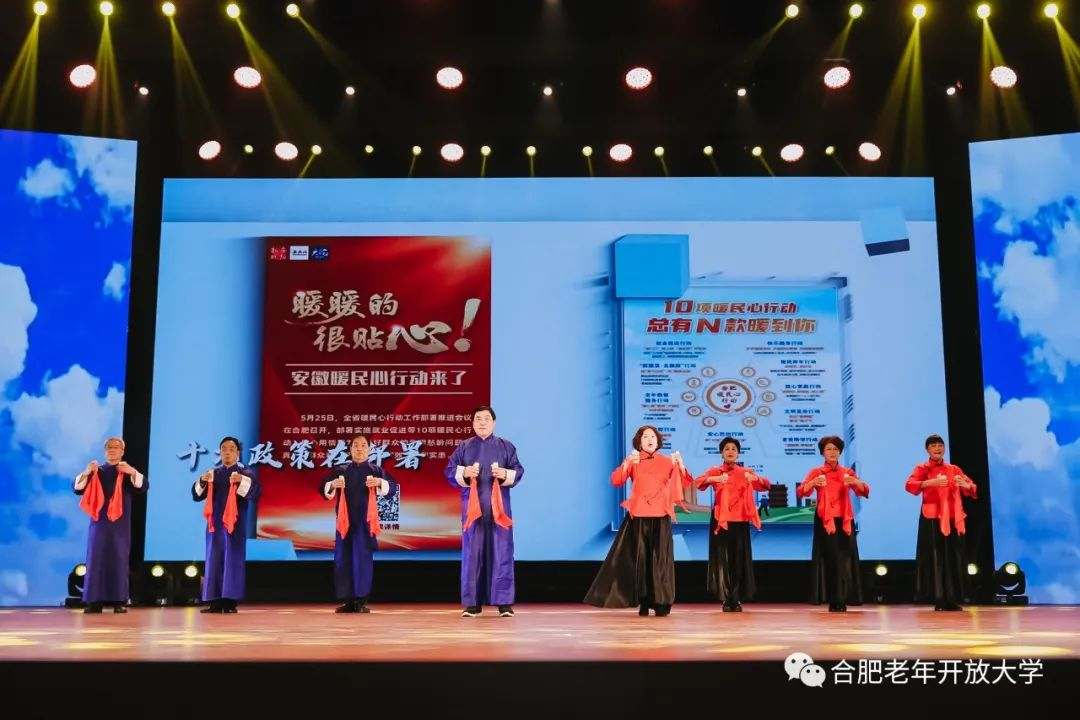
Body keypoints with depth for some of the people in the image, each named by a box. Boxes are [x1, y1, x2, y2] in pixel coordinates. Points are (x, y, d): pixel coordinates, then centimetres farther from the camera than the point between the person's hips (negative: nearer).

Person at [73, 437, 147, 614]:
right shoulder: (96, 471, 12)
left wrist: (132, 472, -27)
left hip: (120, 524, -1)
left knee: (119, 561, -3)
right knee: (96, 560, -4)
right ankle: (94, 601, -2)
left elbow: (144, 486, -9)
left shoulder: (128, 472, 9)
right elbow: (77, 489, 1)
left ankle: (119, 601, -2)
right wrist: (86, 473, -18)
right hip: (99, 523, 1)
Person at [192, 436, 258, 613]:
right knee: (214, 560, 1)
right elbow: (196, 496, 7)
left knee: (233, 560, -6)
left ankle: (230, 601, -6)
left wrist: (241, 481, -33)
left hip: (235, 523, -3)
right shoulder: (213, 473, 14)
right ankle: (215, 602, 4)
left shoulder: (245, 473, 3)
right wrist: (202, 481, -14)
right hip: (215, 523, 4)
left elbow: (255, 492, -14)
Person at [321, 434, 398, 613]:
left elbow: (392, 486, -6)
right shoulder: (340, 470, 10)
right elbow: (323, 489, 4)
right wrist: (332, 485, -18)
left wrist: (380, 482, -26)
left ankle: (362, 601, -1)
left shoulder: (375, 470, 5)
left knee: (363, 560, -6)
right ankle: (349, 601, 9)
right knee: (343, 561, 2)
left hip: (365, 522, -2)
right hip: (344, 521, 2)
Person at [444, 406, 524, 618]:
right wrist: (464, 473, -14)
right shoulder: (464, 447, 10)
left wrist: (505, 474, -16)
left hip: (498, 508, -1)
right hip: (472, 507, 1)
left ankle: (504, 602, 1)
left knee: (501, 552, -3)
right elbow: (449, 471, 5)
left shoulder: (506, 446, 8)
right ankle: (472, 603, 6)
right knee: (472, 553, 0)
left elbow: (518, 471, 4)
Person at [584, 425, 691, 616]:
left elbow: (685, 483, 0)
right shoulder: (633, 461, 6)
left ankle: (661, 603, 3)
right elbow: (616, 481, -8)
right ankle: (643, 603, 8)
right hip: (638, 516, 0)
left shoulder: (667, 462, 8)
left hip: (660, 517, 0)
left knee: (659, 559, -1)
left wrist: (680, 464, -15)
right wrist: (626, 463, -21)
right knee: (640, 558, 2)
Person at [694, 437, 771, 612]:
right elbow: (697, 481, -12)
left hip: (740, 521, 1)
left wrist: (756, 478, -22)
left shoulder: (745, 473, 11)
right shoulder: (714, 471, 6)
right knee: (722, 559, -3)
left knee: (739, 560, 0)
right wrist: (713, 479, -31)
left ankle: (737, 599, 7)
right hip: (720, 521, -1)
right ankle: (726, 599, 3)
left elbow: (766, 485, 0)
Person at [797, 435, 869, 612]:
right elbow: (801, 492, -9)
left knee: (844, 560, -2)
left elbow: (864, 491, 0)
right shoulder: (816, 472, 3)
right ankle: (833, 601, -1)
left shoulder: (848, 472, 10)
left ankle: (843, 601, 4)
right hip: (825, 522, -2)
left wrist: (856, 482, -21)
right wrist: (813, 483, -29)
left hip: (844, 522, 2)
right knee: (829, 559, -5)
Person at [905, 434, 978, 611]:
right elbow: (909, 485, -14)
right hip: (931, 519, -3)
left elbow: (972, 489, 7)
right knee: (934, 558, -7)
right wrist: (931, 482, -30)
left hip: (952, 519, 3)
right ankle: (938, 599, -5)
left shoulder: (954, 469, 15)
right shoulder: (922, 469, 4)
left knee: (953, 558, 1)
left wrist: (966, 485, -18)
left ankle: (952, 599, 7)